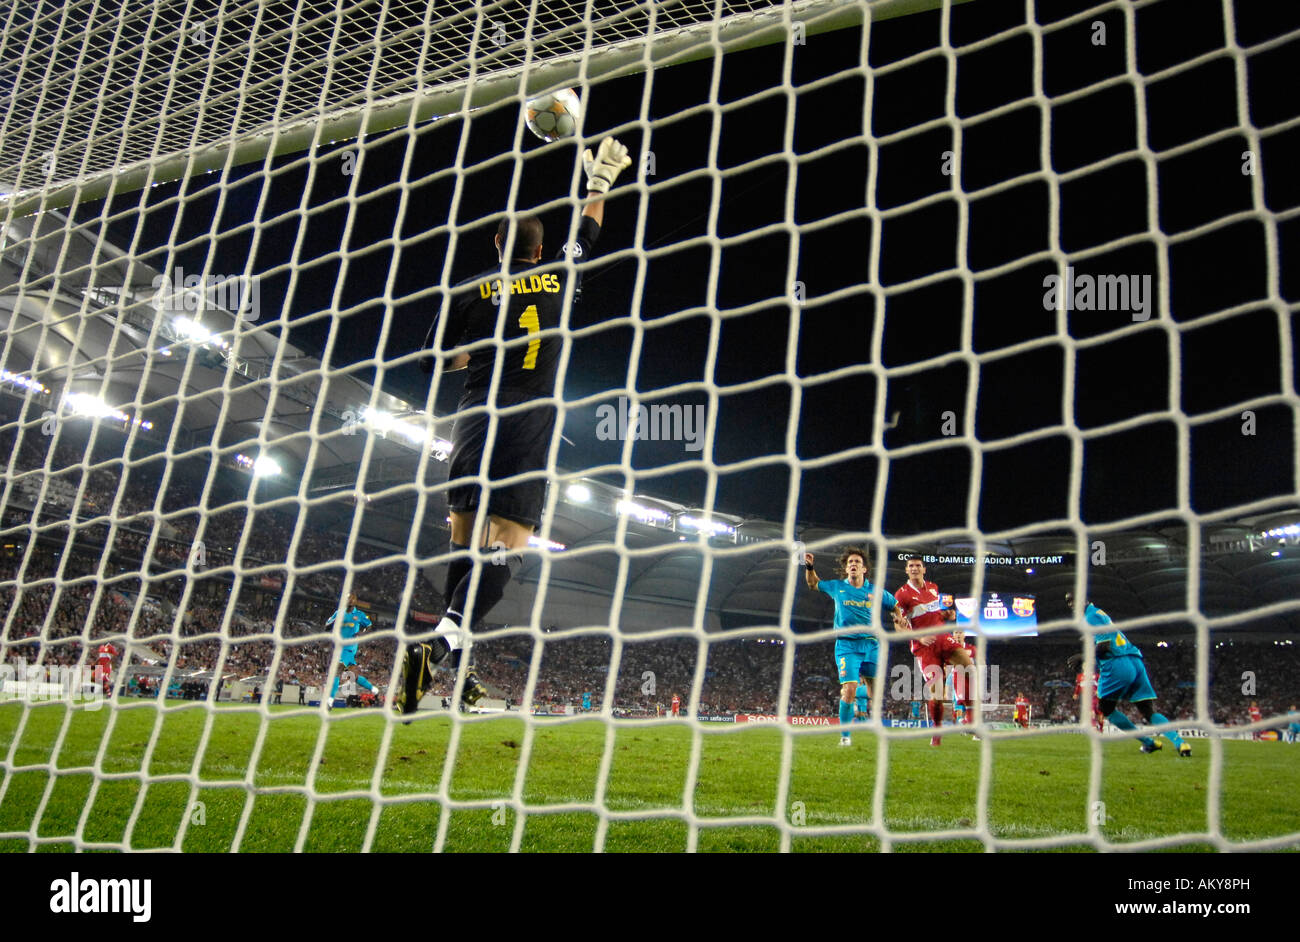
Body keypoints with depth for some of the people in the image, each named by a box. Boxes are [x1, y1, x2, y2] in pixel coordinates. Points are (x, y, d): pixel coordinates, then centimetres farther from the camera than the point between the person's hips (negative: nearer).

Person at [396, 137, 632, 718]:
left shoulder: (470, 291, 7)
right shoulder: (560, 279, 8)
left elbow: (432, 360, 8)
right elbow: (588, 235, 28)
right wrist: (599, 184, 44)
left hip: (475, 422, 2)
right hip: (529, 429, -2)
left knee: (465, 539, 12)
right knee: (510, 545, -8)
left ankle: (451, 658, 12)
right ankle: (442, 642, -27)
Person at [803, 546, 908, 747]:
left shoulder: (876, 591, 7)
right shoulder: (836, 587, 6)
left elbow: (895, 606, 21)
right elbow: (813, 584, 23)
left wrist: (899, 617, 0)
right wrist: (809, 567, 6)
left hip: (870, 645, 2)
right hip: (846, 646, -2)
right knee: (849, 689, -16)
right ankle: (845, 736, -4)